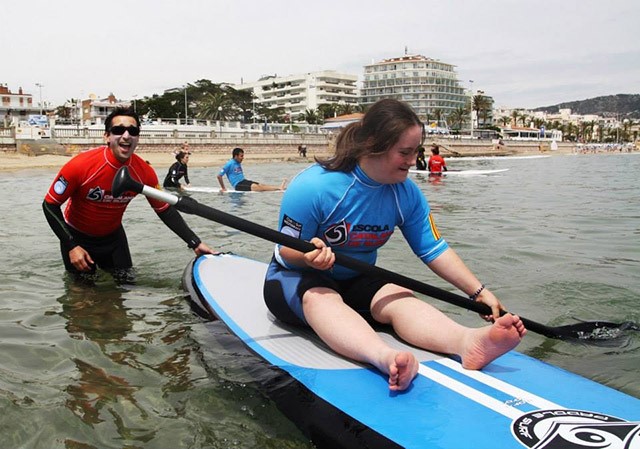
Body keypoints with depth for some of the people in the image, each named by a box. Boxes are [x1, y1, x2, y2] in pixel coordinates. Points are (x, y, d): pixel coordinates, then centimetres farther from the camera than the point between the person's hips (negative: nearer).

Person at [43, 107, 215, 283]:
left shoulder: (144, 172, -19)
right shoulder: (81, 165, -29)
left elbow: (165, 210, -8)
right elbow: (50, 205, -18)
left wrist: (195, 243, -13)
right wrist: (71, 246, -21)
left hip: (113, 235, 3)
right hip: (76, 236, -3)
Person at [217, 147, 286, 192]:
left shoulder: (238, 163, 15)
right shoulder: (229, 164, -11)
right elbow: (219, 176, -12)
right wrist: (223, 188, -10)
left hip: (244, 181, 9)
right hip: (238, 185, -9)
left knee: (261, 185, -12)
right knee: (257, 187, -23)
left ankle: (279, 187, -28)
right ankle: (279, 188, -36)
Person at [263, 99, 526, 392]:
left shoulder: (406, 193, -5)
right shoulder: (313, 186, -21)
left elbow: (434, 250, -2)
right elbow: (287, 252, -14)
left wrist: (479, 292, -10)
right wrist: (310, 255, -38)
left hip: (357, 283, 4)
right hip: (295, 279, -4)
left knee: (401, 298, -27)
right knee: (321, 299, -38)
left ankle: (468, 341, -54)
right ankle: (385, 357, -65)